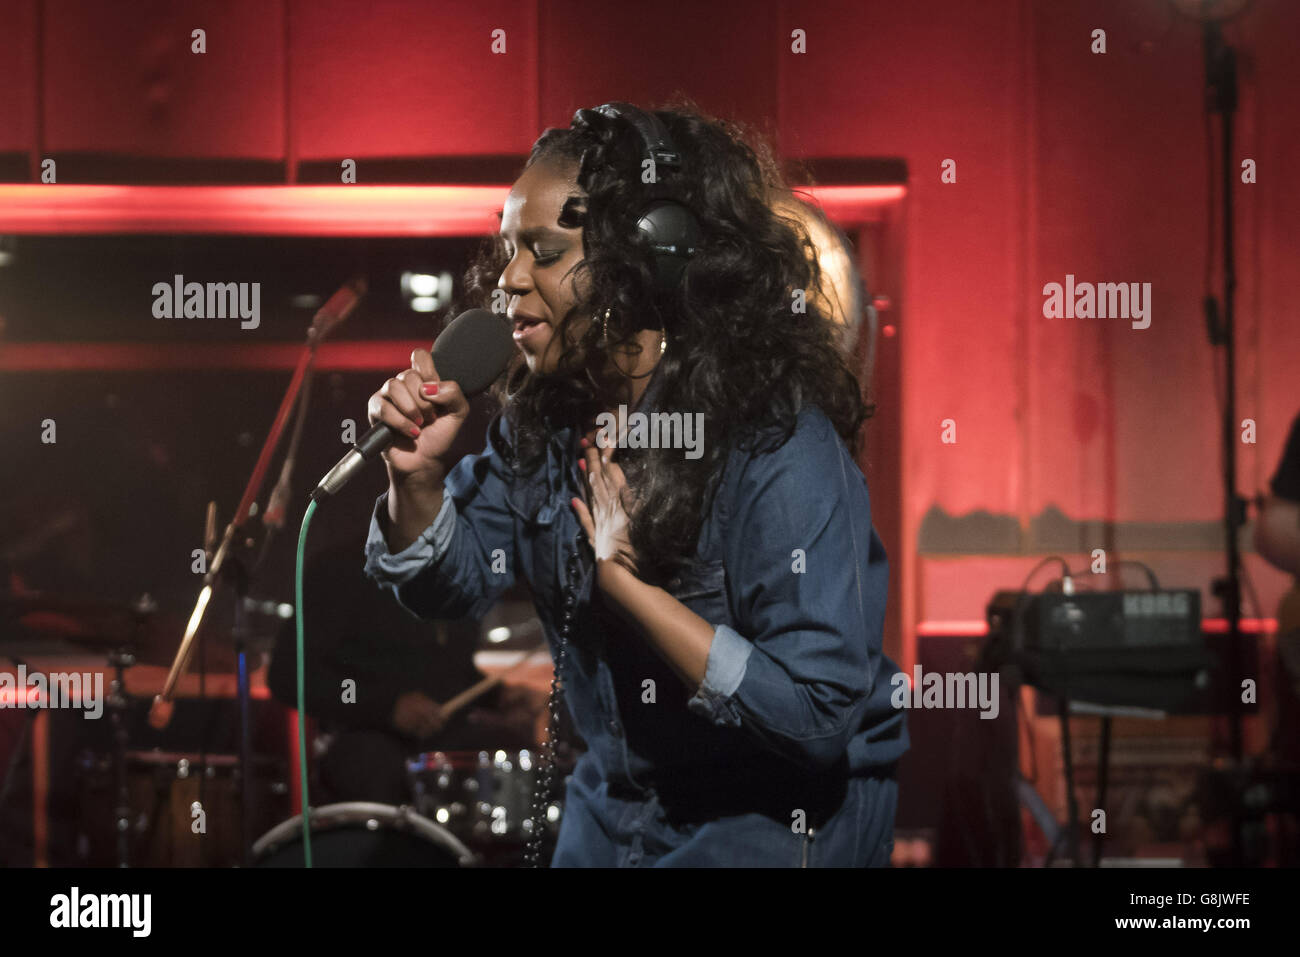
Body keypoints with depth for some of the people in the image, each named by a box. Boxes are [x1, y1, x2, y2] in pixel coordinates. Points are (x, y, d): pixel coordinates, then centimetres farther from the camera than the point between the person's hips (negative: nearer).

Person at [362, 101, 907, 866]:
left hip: (776, 822, -7)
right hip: (617, 798, 7)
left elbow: (817, 714, -30)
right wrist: (417, 474, -14)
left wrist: (630, 583, -31)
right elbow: (452, 582, 7)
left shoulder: (785, 456, -27)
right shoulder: (548, 419, -4)